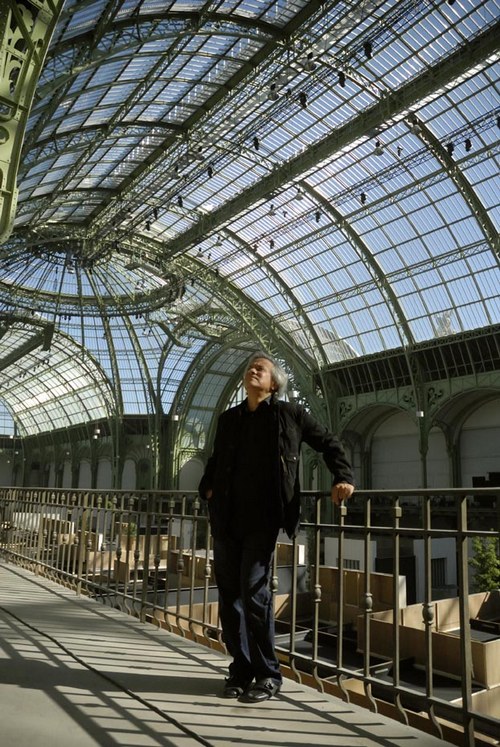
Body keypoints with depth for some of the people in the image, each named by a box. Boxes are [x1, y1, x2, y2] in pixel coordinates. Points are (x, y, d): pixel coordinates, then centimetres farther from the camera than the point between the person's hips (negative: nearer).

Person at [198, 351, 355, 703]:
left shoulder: (289, 414, 2)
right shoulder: (228, 419, 14)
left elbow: (329, 443, 8)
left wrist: (344, 478, -3)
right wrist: (207, 487, 15)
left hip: (263, 517, -5)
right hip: (226, 517, 5)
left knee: (254, 591, -9)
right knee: (229, 593, 8)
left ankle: (268, 674, 9)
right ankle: (241, 669, 23)